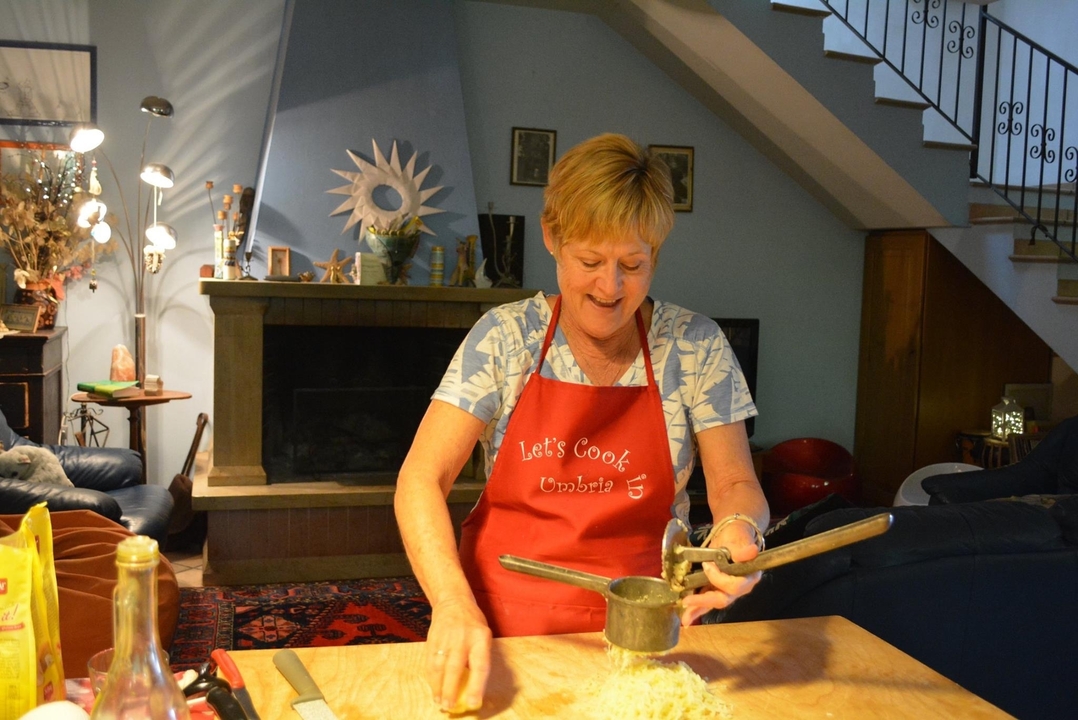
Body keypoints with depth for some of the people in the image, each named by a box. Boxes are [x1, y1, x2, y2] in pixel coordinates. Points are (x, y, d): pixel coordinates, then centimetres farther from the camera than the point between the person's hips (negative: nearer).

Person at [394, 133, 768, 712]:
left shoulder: (695, 346, -2)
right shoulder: (504, 337, -4)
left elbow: (735, 485, 1)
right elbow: (420, 481, -9)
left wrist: (738, 529, -23)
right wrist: (453, 602, -24)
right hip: (502, 622, 0)